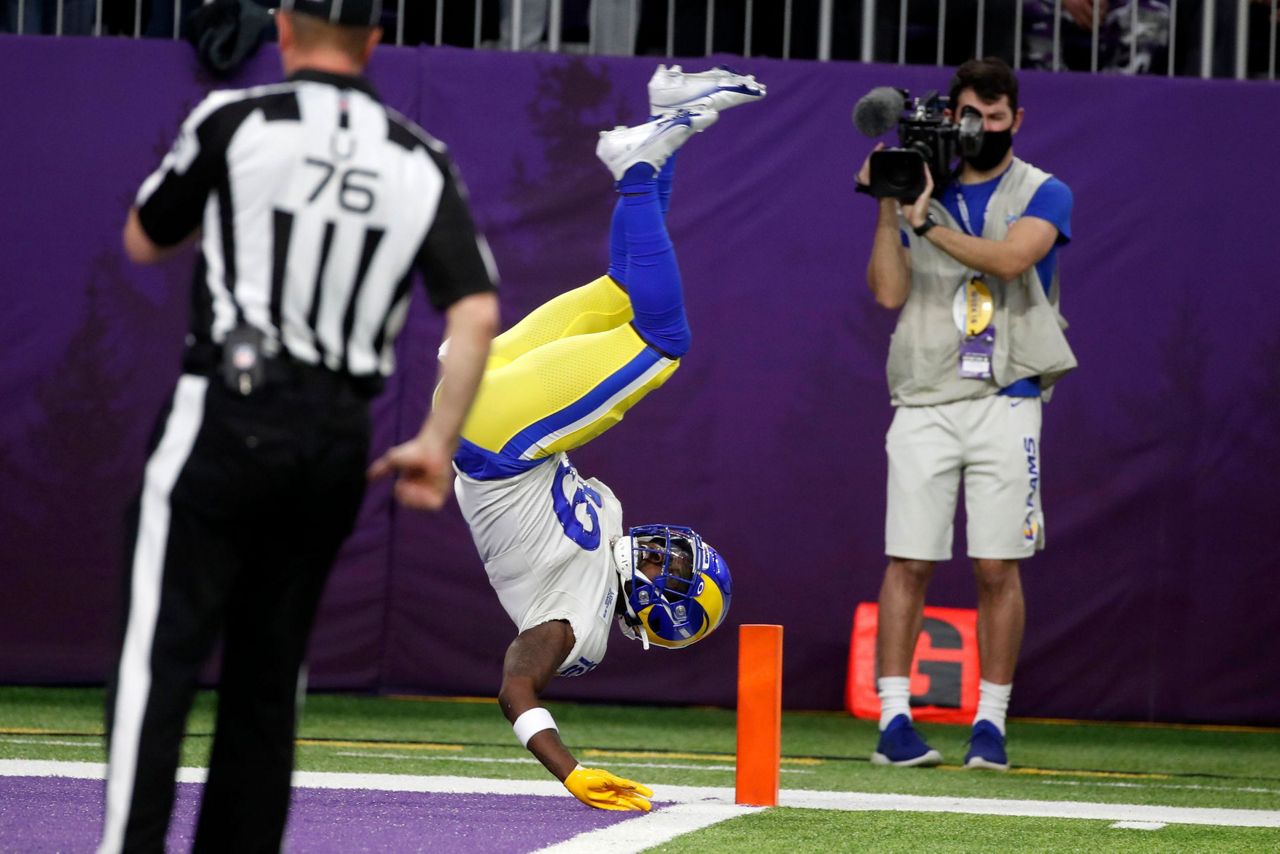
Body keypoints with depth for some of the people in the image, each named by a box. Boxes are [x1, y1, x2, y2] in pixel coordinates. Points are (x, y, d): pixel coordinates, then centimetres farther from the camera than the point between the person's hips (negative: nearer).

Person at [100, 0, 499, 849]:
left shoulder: (234, 120, -1)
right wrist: (439, 443, 2)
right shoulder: (423, 163, 8)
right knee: (270, 669, 13)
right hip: (341, 441, 4)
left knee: (164, 652, -8)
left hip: (231, 409, -4)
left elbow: (144, 242, 12)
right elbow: (477, 310, -1)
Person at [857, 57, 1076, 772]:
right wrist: (888, 206, -6)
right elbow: (889, 291, 1)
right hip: (923, 403, 1)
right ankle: (895, 718, -4)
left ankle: (991, 721, 4)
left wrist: (928, 223, -17)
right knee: (909, 562, -4)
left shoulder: (1044, 195, 5)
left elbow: (1010, 258, -15)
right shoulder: (922, 189, 12)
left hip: (1005, 400, -1)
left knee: (998, 568, -2)